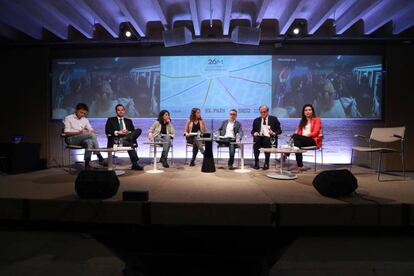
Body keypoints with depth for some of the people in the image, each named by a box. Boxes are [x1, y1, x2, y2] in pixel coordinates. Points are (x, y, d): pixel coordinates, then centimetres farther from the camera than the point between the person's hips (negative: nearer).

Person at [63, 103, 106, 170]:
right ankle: (100, 158, -31)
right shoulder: (68, 118, 4)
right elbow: (66, 133, -7)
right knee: (92, 135, -30)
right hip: (71, 139, -5)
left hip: (82, 140, 5)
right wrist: (79, 132, -22)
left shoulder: (85, 120, 19)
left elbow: (93, 131, 10)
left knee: (89, 142, -34)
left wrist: (89, 131, -14)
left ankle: (87, 164, -36)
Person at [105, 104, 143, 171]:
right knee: (129, 144, -38)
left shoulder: (129, 121, 26)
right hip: (115, 139, -3)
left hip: (127, 138, 4)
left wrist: (128, 132, -11)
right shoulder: (111, 120, 17)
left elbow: (134, 132, 14)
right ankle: (135, 164, -38)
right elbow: (107, 131, 1)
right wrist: (118, 132, -15)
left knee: (139, 130, -26)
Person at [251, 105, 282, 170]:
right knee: (256, 139, -32)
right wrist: (254, 133, -6)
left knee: (266, 140, -36)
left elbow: (279, 130, 7)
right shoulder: (256, 120, 16)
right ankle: (256, 162, -25)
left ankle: (266, 163, -26)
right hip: (259, 138, 2)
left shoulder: (274, 119, 10)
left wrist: (274, 133, -14)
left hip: (270, 139, -2)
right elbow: (253, 131, 18)